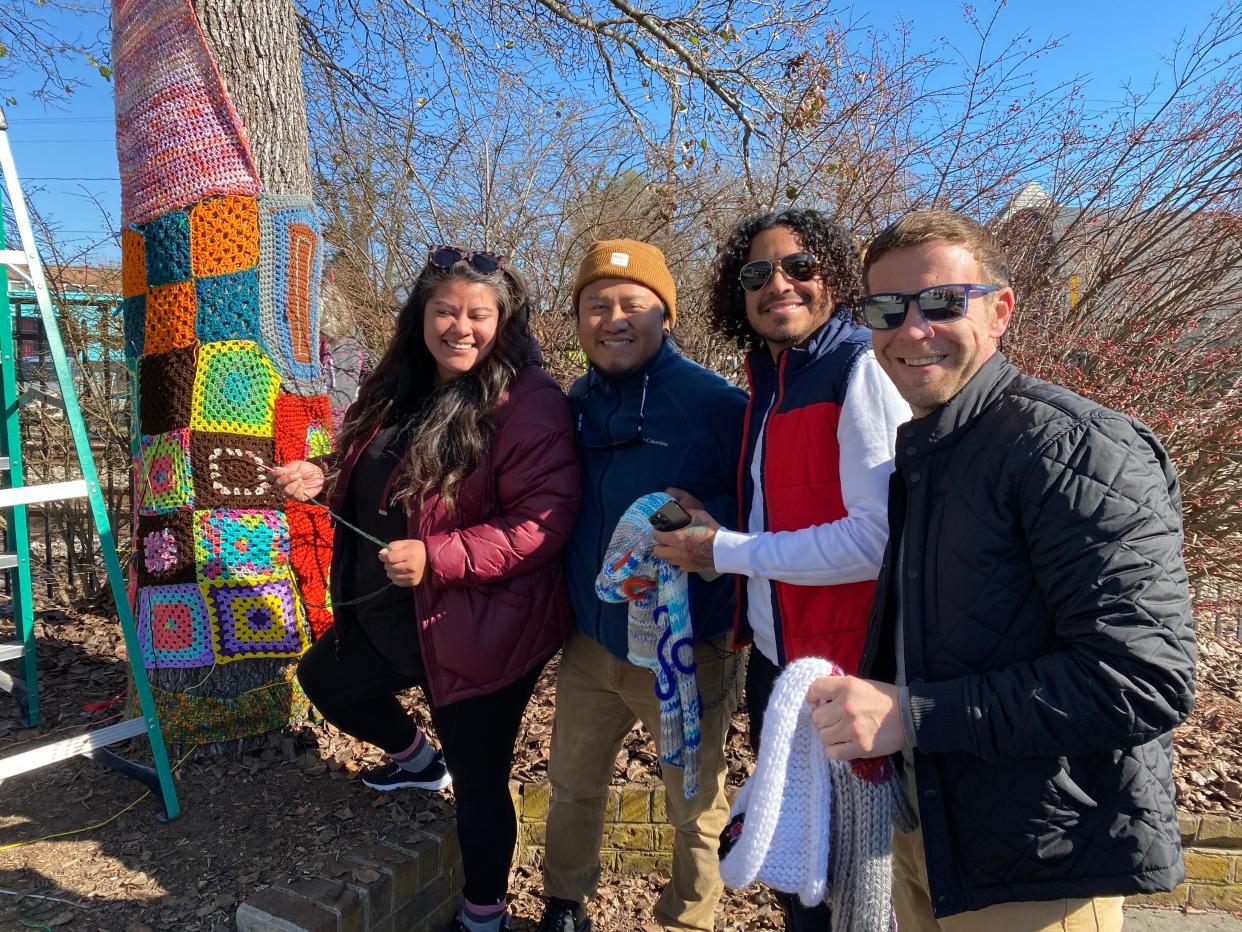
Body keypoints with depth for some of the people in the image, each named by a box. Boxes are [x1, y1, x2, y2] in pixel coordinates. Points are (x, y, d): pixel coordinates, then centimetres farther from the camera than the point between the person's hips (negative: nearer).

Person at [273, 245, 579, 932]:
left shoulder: (526, 404, -20)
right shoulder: (400, 391, 6)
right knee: (322, 677, 30)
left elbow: (543, 522, -27)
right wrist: (325, 483, 1)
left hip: (476, 632, -8)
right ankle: (416, 759, 52)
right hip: (386, 617, 9)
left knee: (478, 784, 7)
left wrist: (438, 558, -30)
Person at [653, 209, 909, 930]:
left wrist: (723, 551, -18)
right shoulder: (771, 380, 9)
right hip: (772, 653, 8)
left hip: (841, 665, -8)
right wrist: (714, 538, -1)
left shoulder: (862, 370, -16)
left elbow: (878, 538, -25)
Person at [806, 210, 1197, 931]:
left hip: (1038, 870, -7)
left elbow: (1147, 680, -26)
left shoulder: (1074, 446, -20)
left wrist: (910, 715, -26)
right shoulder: (918, 454, 7)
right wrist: (860, 698, -1)